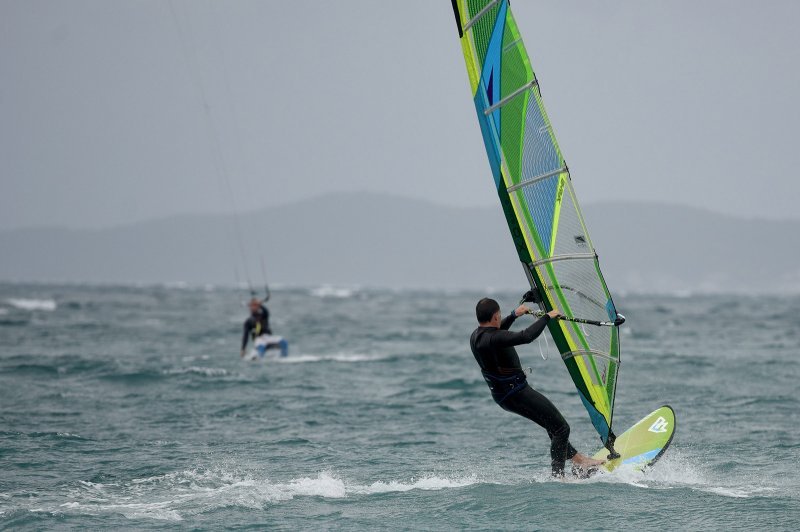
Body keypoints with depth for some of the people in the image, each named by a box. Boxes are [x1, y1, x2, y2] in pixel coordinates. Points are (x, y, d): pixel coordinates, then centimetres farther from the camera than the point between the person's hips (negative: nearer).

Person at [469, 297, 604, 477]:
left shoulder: (476, 337, 5)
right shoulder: (494, 339, -25)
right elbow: (527, 336, -36)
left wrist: (514, 315, 34)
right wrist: (547, 317, -22)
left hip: (502, 396, 10)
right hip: (517, 393, -10)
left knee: (553, 425, 22)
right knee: (560, 428, -4)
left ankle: (578, 459, 30)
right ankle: (557, 476, -5)